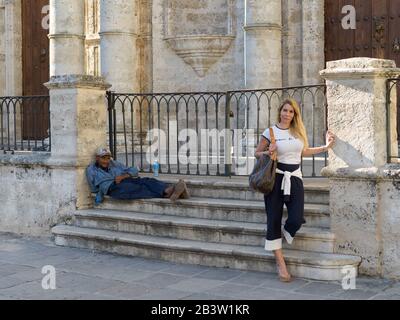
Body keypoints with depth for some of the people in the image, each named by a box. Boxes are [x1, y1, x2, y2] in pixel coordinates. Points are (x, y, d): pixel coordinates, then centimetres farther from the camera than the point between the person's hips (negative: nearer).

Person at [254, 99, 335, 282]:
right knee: (274, 219, -1)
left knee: (296, 219, -11)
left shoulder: (299, 131, 11)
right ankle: (280, 263, 8)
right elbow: (257, 153, 8)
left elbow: (304, 152, 25)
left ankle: (284, 235, 27)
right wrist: (267, 153, -13)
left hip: (295, 178, 3)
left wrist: (326, 147, 25)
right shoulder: (270, 132, 0)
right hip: (275, 177, -2)